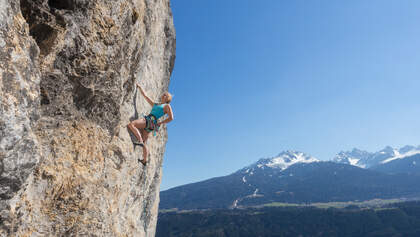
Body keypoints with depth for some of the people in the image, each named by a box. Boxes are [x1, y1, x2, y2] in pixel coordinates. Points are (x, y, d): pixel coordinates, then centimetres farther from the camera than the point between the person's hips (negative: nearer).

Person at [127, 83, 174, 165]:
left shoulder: (167, 106, 7)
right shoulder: (155, 104, 28)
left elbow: (171, 118, -3)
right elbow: (145, 96, 33)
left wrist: (160, 123, -2)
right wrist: (139, 87, 34)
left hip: (151, 121, -7)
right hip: (146, 120, 7)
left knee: (131, 124, -25)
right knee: (144, 143, 7)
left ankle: (140, 141, -30)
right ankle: (145, 160, 12)